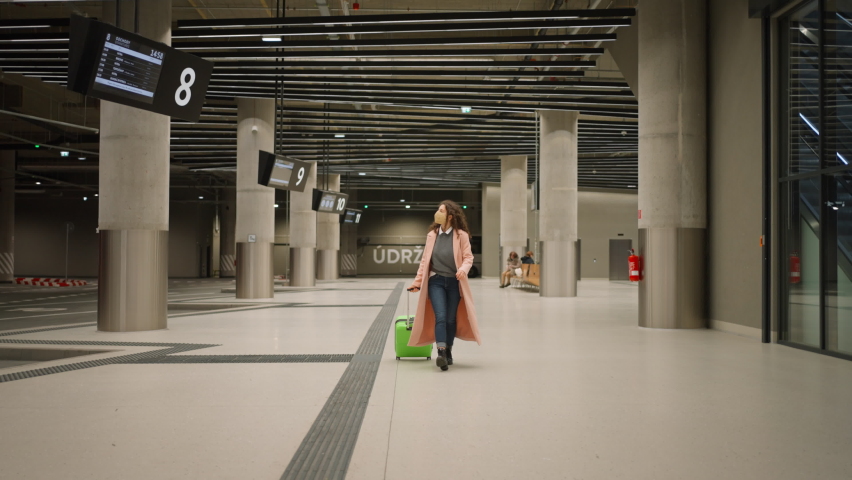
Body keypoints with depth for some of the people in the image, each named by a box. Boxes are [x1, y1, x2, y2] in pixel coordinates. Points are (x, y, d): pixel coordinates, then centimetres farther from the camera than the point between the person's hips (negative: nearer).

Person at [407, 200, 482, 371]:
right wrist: (417, 282, 9)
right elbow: (425, 260, 10)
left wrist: (463, 269, -26)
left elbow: (468, 257, -4)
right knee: (440, 317, -14)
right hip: (436, 281, 1)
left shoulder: (461, 235, -4)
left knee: (451, 319, 9)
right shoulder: (432, 234, 5)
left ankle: (448, 352, 26)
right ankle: (441, 353, -19)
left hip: (454, 282, -1)